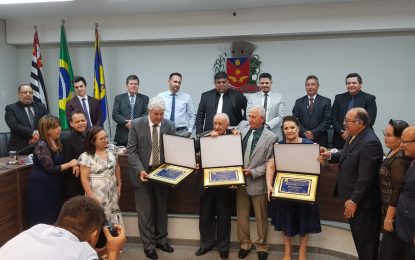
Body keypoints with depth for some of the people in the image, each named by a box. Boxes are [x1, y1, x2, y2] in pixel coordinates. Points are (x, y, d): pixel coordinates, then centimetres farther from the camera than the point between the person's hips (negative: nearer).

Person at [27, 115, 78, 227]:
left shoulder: (57, 143, 7)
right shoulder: (41, 145, -18)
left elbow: (61, 162, 11)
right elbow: (50, 168, -21)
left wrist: (74, 164, -9)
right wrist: (70, 164, -12)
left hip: (54, 186, 8)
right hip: (42, 188, -8)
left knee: (54, 218, 14)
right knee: (44, 220, 3)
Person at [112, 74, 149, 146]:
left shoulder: (144, 98, 11)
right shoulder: (119, 98, 12)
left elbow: (147, 114, 0)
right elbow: (115, 114, 2)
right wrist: (126, 123, -13)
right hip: (122, 135, 0)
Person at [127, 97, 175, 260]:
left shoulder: (170, 126, -2)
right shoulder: (136, 125, -8)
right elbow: (131, 150, -10)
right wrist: (140, 170, -21)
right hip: (143, 172, -2)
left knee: (161, 208, 15)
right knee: (145, 211, 5)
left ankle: (161, 240, 32)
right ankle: (149, 245, 20)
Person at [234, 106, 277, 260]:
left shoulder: (271, 137, -10)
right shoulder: (242, 125, 3)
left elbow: (270, 163, -10)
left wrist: (253, 172, -17)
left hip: (258, 182, -4)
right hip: (241, 179, 4)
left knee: (261, 217, 9)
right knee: (241, 214, 13)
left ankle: (262, 246, 28)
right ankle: (245, 243, 31)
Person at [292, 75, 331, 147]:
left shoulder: (326, 101, 5)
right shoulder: (299, 102, 11)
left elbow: (327, 121, -2)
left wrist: (314, 132, -12)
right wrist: (305, 132, -10)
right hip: (302, 139, 1)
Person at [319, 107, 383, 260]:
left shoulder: (370, 143, -27)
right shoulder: (354, 135, 2)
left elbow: (366, 177, -26)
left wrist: (354, 201, -21)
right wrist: (331, 155, 3)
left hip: (362, 201, -9)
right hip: (352, 196, 9)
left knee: (365, 239, 10)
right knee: (358, 235, 24)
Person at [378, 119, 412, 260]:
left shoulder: (399, 160, -25)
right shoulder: (394, 153, 3)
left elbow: (398, 190, -24)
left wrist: (389, 217, -18)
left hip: (395, 212, -9)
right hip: (388, 208, 9)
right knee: (390, 246, 22)